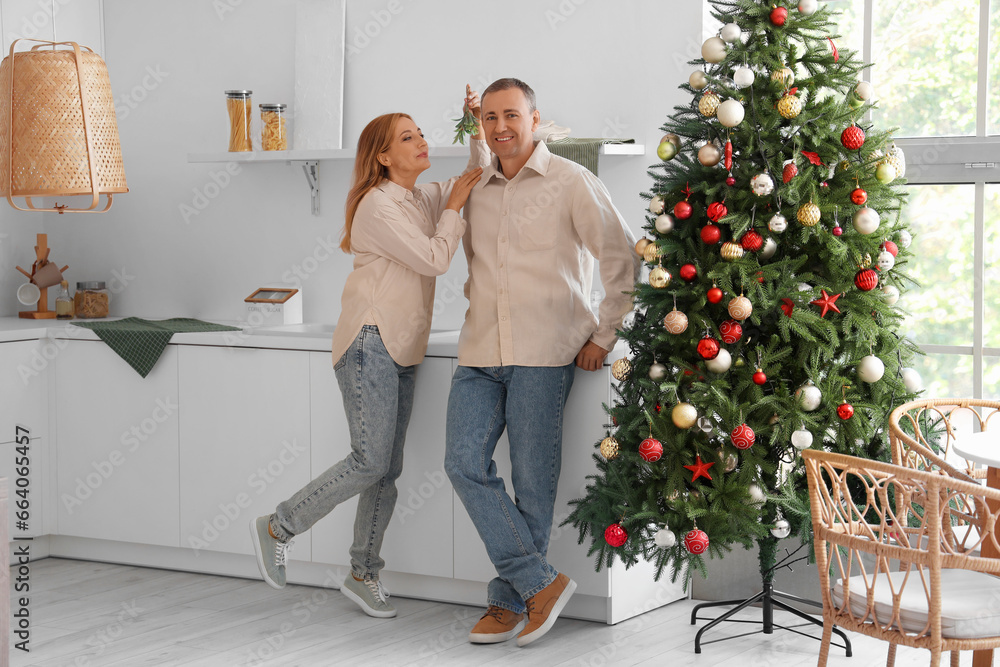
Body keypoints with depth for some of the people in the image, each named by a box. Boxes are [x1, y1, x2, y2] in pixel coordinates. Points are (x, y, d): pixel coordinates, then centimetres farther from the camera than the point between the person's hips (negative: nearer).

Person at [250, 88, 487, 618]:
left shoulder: (421, 198, 14)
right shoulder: (378, 205, -12)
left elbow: (480, 183, 25)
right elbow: (433, 260, -16)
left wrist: (478, 133, 9)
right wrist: (452, 209, -5)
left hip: (400, 350, 8)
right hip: (369, 343, -8)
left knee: (388, 470, 7)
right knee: (371, 462, -13)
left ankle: (363, 575, 15)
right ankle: (278, 527, 2)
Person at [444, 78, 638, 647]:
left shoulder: (571, 183, -1)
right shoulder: (475, 190, 16)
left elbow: (623, 259, 0)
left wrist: (604, 336, -3)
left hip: (543, 354, -5)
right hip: (480, 354, 5)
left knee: (533, 480, -2)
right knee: (466, 462, -8)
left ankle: (511, 601, 10)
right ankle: (540, 582, -2)